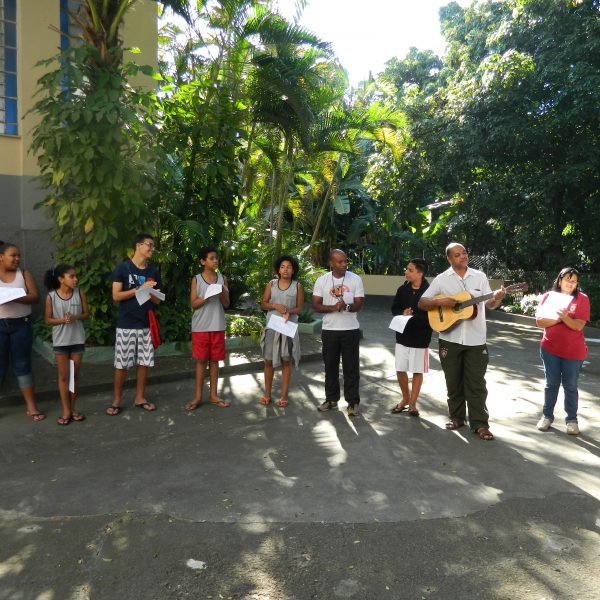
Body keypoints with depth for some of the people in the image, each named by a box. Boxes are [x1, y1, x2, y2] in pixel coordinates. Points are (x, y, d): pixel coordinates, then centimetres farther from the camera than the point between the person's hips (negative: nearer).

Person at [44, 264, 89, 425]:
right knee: (63, 376, 6)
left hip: (77, 340, 2)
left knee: (75, 375, 10)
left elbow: (86, 314, 3)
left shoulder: (80, 293, -4)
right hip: (60, 341, -2)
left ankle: (72, 409, 22)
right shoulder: (51, 297, -8)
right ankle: (66, 411, 15)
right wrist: (62, 320, -20)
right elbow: (48, 319, -2)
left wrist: (75, 317, -17)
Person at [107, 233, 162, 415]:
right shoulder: (122, 267, -4)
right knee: (121, 364, 2)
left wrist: (151, 293, -11)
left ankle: (139, 397, 21)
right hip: (126, 324, -4)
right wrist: (140, 289, -15)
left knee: (144, 362, 8)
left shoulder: (153, 271, 10)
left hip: (147, 324, 4)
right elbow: (116, 296, -9)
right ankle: (116, 400, 15)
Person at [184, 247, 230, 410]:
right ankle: (198, 396, 11)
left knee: (214, 360, 8)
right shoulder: (196, 279, 0)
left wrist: (222, 292, -14)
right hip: (201, 327, -2)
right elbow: (194, 304, -4)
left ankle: (213, 395, 17)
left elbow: (226, 304, 5)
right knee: (201, 360, 2)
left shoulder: (222, 278, 7)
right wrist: (208, 295, -19)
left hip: (218, 326, 2)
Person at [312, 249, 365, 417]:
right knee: (330, 366, 12)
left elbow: (358, 305, -5)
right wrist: (333, 308, -20)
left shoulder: (355, 279, -3)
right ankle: (331, 399, 26)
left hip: (350, 330, -1)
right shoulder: (322, 280, -1)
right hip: (329, 330, 1)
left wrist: (346, 306, -27)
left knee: (351, 367, 4)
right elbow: (316, 306, -4)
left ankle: (353, 401, 14)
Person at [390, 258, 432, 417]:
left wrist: (413, 316, -19)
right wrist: (403, 313, -13)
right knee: (400, 370, 8)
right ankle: (405, 398, 29)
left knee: (417, 371, 8)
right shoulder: (402, 289, 0)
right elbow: (394, 309, 7)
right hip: (403, 335, 4)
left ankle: (412, 403, 22)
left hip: (421, 337, -4)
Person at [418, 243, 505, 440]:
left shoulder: (480, 276, 4)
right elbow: (422, 303, 0)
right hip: (450, 339, 0)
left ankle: (479, 423, 10)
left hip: (476, 339, 0)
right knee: (454, 381, 10)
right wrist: (439, 301, -18)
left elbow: (489, 304, 7)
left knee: (476, 383, 3)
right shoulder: (442, 279, 0)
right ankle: (457, 417, 26)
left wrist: (497, 298, -15)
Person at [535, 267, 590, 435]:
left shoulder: (582, 299, -4)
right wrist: (558, 318, -20)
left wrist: (565, 317, -30)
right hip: (550, 348, 1)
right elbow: (539, 321, -7)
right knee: (551, 384, 10)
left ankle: (571, 419, 18)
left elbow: (579, 326, -13)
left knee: (570, 386, 7)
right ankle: (547, 416, 22)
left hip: (573, 351, -1)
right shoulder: (548, 296, 0)